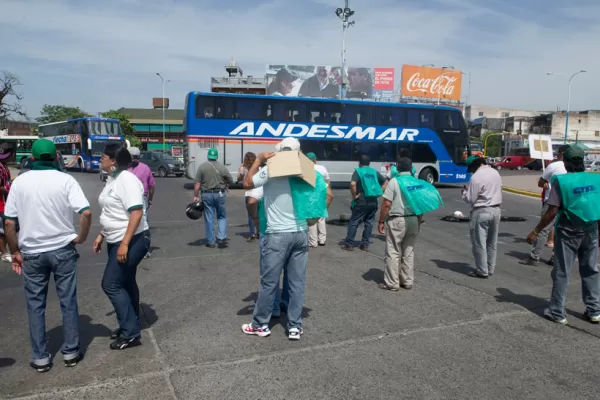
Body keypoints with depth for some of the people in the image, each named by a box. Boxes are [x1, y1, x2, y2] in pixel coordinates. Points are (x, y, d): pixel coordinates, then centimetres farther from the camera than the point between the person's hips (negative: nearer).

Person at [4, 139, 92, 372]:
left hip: (32, 253, 1)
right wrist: (81, 237, -3)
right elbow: (86, 212, -18)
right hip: (63, 250, -1)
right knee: (68, 302, 10)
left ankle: (40, 358, 19)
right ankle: (71, 352, 19)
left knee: (35, 305, 12)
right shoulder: (65, 180, -7)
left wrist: (15, 252, 9)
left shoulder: (20, 182, -1)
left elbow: (9, 223, -1)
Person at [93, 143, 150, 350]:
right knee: (125, 283, 16)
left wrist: (125, 243, -28)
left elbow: (136, 212, -26)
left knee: (111, 285, -7)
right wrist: (101, 235, 21)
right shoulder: (113, 179, 11)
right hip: (117, 241, 10)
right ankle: (130, 326, 29)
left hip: (132, 241, -10)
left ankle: (131, 333, 2)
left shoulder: (126, 179, -19)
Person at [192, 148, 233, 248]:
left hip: (207, 195, 0)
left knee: (209, 219, 6)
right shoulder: (222, 167, -3)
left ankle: (211, 242, 12)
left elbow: (197, 184, -7)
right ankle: (222, 237, 2)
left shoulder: (202, 167, -3)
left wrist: (196, 196, -1)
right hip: (220, 194, 0)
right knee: (222, 217, 15)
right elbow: (231, 181, 4)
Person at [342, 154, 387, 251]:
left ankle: (349, 244, 4)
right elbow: (386, 182, 14)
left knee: (353, 222, 3)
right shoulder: (375, 172, 11)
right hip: (373, 202, 4)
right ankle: (365, 244, 14)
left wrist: (354, 196, -10)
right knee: (369, 223, 13)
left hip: (361, 202, -4)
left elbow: (353, 184, -22)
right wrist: (378, 193, 11)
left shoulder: (358, 171, -4)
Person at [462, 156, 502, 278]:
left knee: (479, 242, 2)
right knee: (492, 242, 15)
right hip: (496, 210, 8)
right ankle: (490, 269, 24)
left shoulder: (476, 177, -18)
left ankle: (482, 271, 7)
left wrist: (464, 191, 3)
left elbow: (470, 199, -15)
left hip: (481, 212, -8)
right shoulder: (495, 173, 7)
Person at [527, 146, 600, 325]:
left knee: (562, 273, 4)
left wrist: (536, 232, -7)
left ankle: (557, 312, 10)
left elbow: (552, 212, -15)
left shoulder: (561, 181, -13)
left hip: (568, 232, -4)